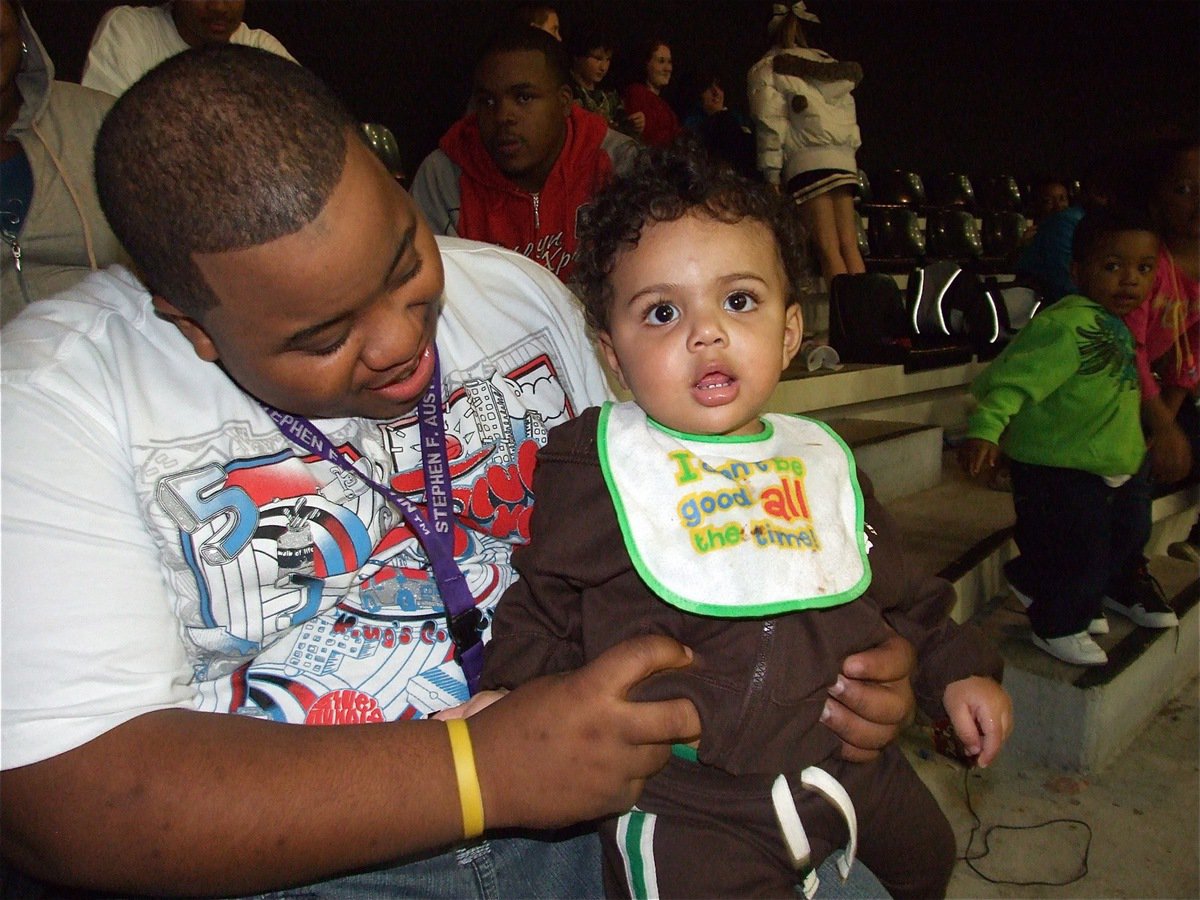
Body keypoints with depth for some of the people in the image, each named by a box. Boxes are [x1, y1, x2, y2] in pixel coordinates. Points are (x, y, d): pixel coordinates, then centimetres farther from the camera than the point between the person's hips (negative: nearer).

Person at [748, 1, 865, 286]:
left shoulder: (766, 70, 6)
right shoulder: (829, 63, 23)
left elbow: (771, 125, -3)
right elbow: (850, 115, 19)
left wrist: (772, 175, -3)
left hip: (805, 160, -5)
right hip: (844, 158, 5)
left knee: (827, 249, -8)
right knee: (850, 246, 3)